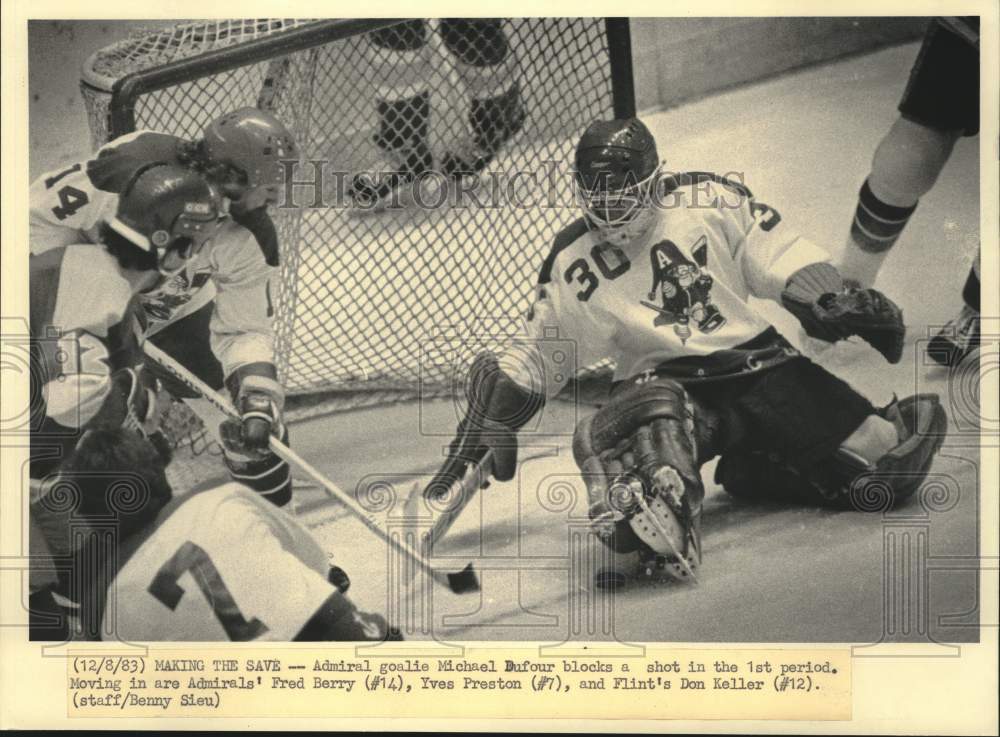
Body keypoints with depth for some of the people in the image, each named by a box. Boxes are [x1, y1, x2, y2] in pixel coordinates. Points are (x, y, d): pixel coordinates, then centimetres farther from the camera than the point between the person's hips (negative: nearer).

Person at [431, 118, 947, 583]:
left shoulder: (707, 201, -1)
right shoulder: (573, 267, 1)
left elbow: (783, 257, 3)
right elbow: (537, 354, 9)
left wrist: (843, 303, -8)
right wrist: (490, 417, 4)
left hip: (755, 363, 2)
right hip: (662, 381, -2)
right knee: (652, 412, -39)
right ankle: (659, 524, -54)